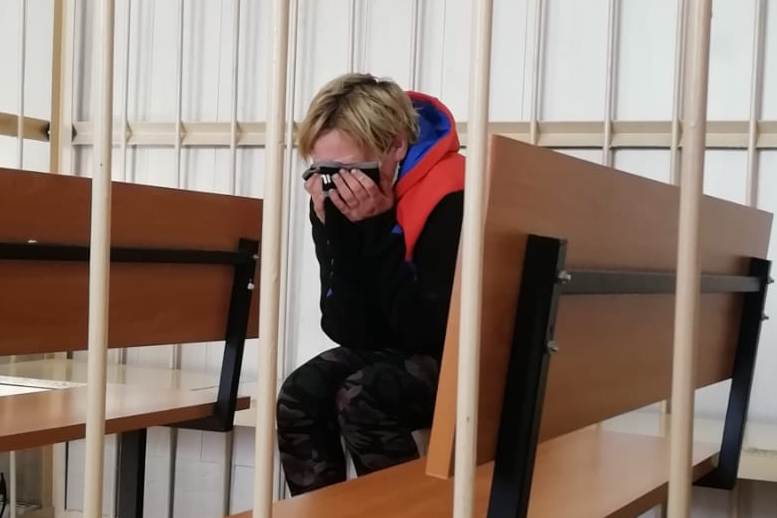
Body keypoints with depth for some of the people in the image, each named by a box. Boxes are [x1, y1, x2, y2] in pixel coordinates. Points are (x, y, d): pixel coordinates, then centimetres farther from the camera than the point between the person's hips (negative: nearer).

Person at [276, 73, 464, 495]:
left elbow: (428, 333, -27)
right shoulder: (336, 198, -9)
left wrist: (380, 228, -30)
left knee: (362, 396, -27)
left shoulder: (450, 202, -27)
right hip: (396, 354, 7)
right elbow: (350, 333, -13)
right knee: (300, 396, -14)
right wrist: (337, 228, -24)